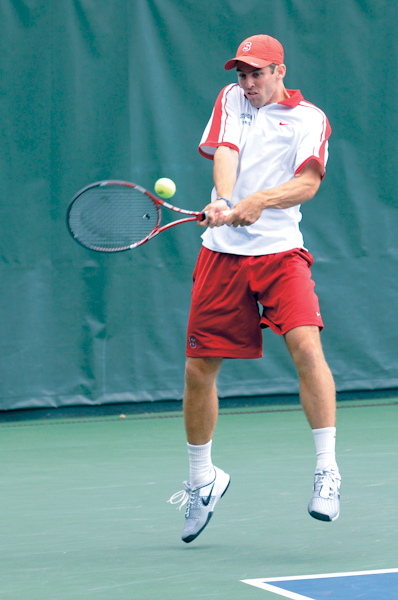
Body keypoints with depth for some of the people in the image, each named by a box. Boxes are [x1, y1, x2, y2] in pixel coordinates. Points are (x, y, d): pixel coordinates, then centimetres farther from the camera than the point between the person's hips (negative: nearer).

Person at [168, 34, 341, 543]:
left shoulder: (310, 119, 2)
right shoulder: (231, 100, 11)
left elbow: (308, 183, -13)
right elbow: (224, 153, -6)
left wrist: (258, 201, -30)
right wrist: (222, 201, -26)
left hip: (280, 252, -3)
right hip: (223, 253, 3)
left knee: (307, 345, -24)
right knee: (198, 369, 4)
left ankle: (327, 471, -18)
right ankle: (202, 479, 25)